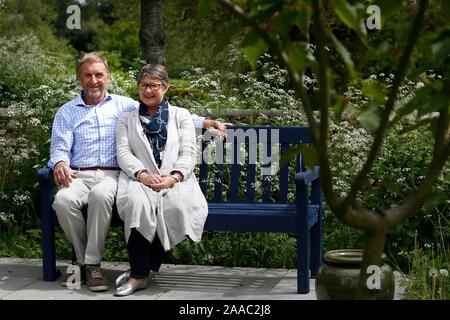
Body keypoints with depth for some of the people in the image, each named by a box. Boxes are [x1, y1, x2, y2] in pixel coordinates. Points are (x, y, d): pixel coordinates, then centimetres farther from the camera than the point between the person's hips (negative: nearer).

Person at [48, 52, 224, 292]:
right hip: (78, 176, 1)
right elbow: (60, 148, 9)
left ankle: (91, 263, -26)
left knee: (101, 195, -37)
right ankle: (84, 259, -14)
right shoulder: (66, 113, 19)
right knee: (63, 200, -34)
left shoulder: (123, 105, 18)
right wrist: (60, 164, -17)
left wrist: (206, 122, 6)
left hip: (110, 175, -1)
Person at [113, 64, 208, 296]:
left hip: (175, 180, 0)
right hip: (139, 179, 0)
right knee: (137, 202, -37)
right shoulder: (127, 120, 22)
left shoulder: (181, 115, 19)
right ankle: (139, 273, -28)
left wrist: (173, 177, -14)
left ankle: (143, 268, -20)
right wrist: (143, 175, -15)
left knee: (178, 206, -35)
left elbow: (188, 153, 7)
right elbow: (123, 153, 6)